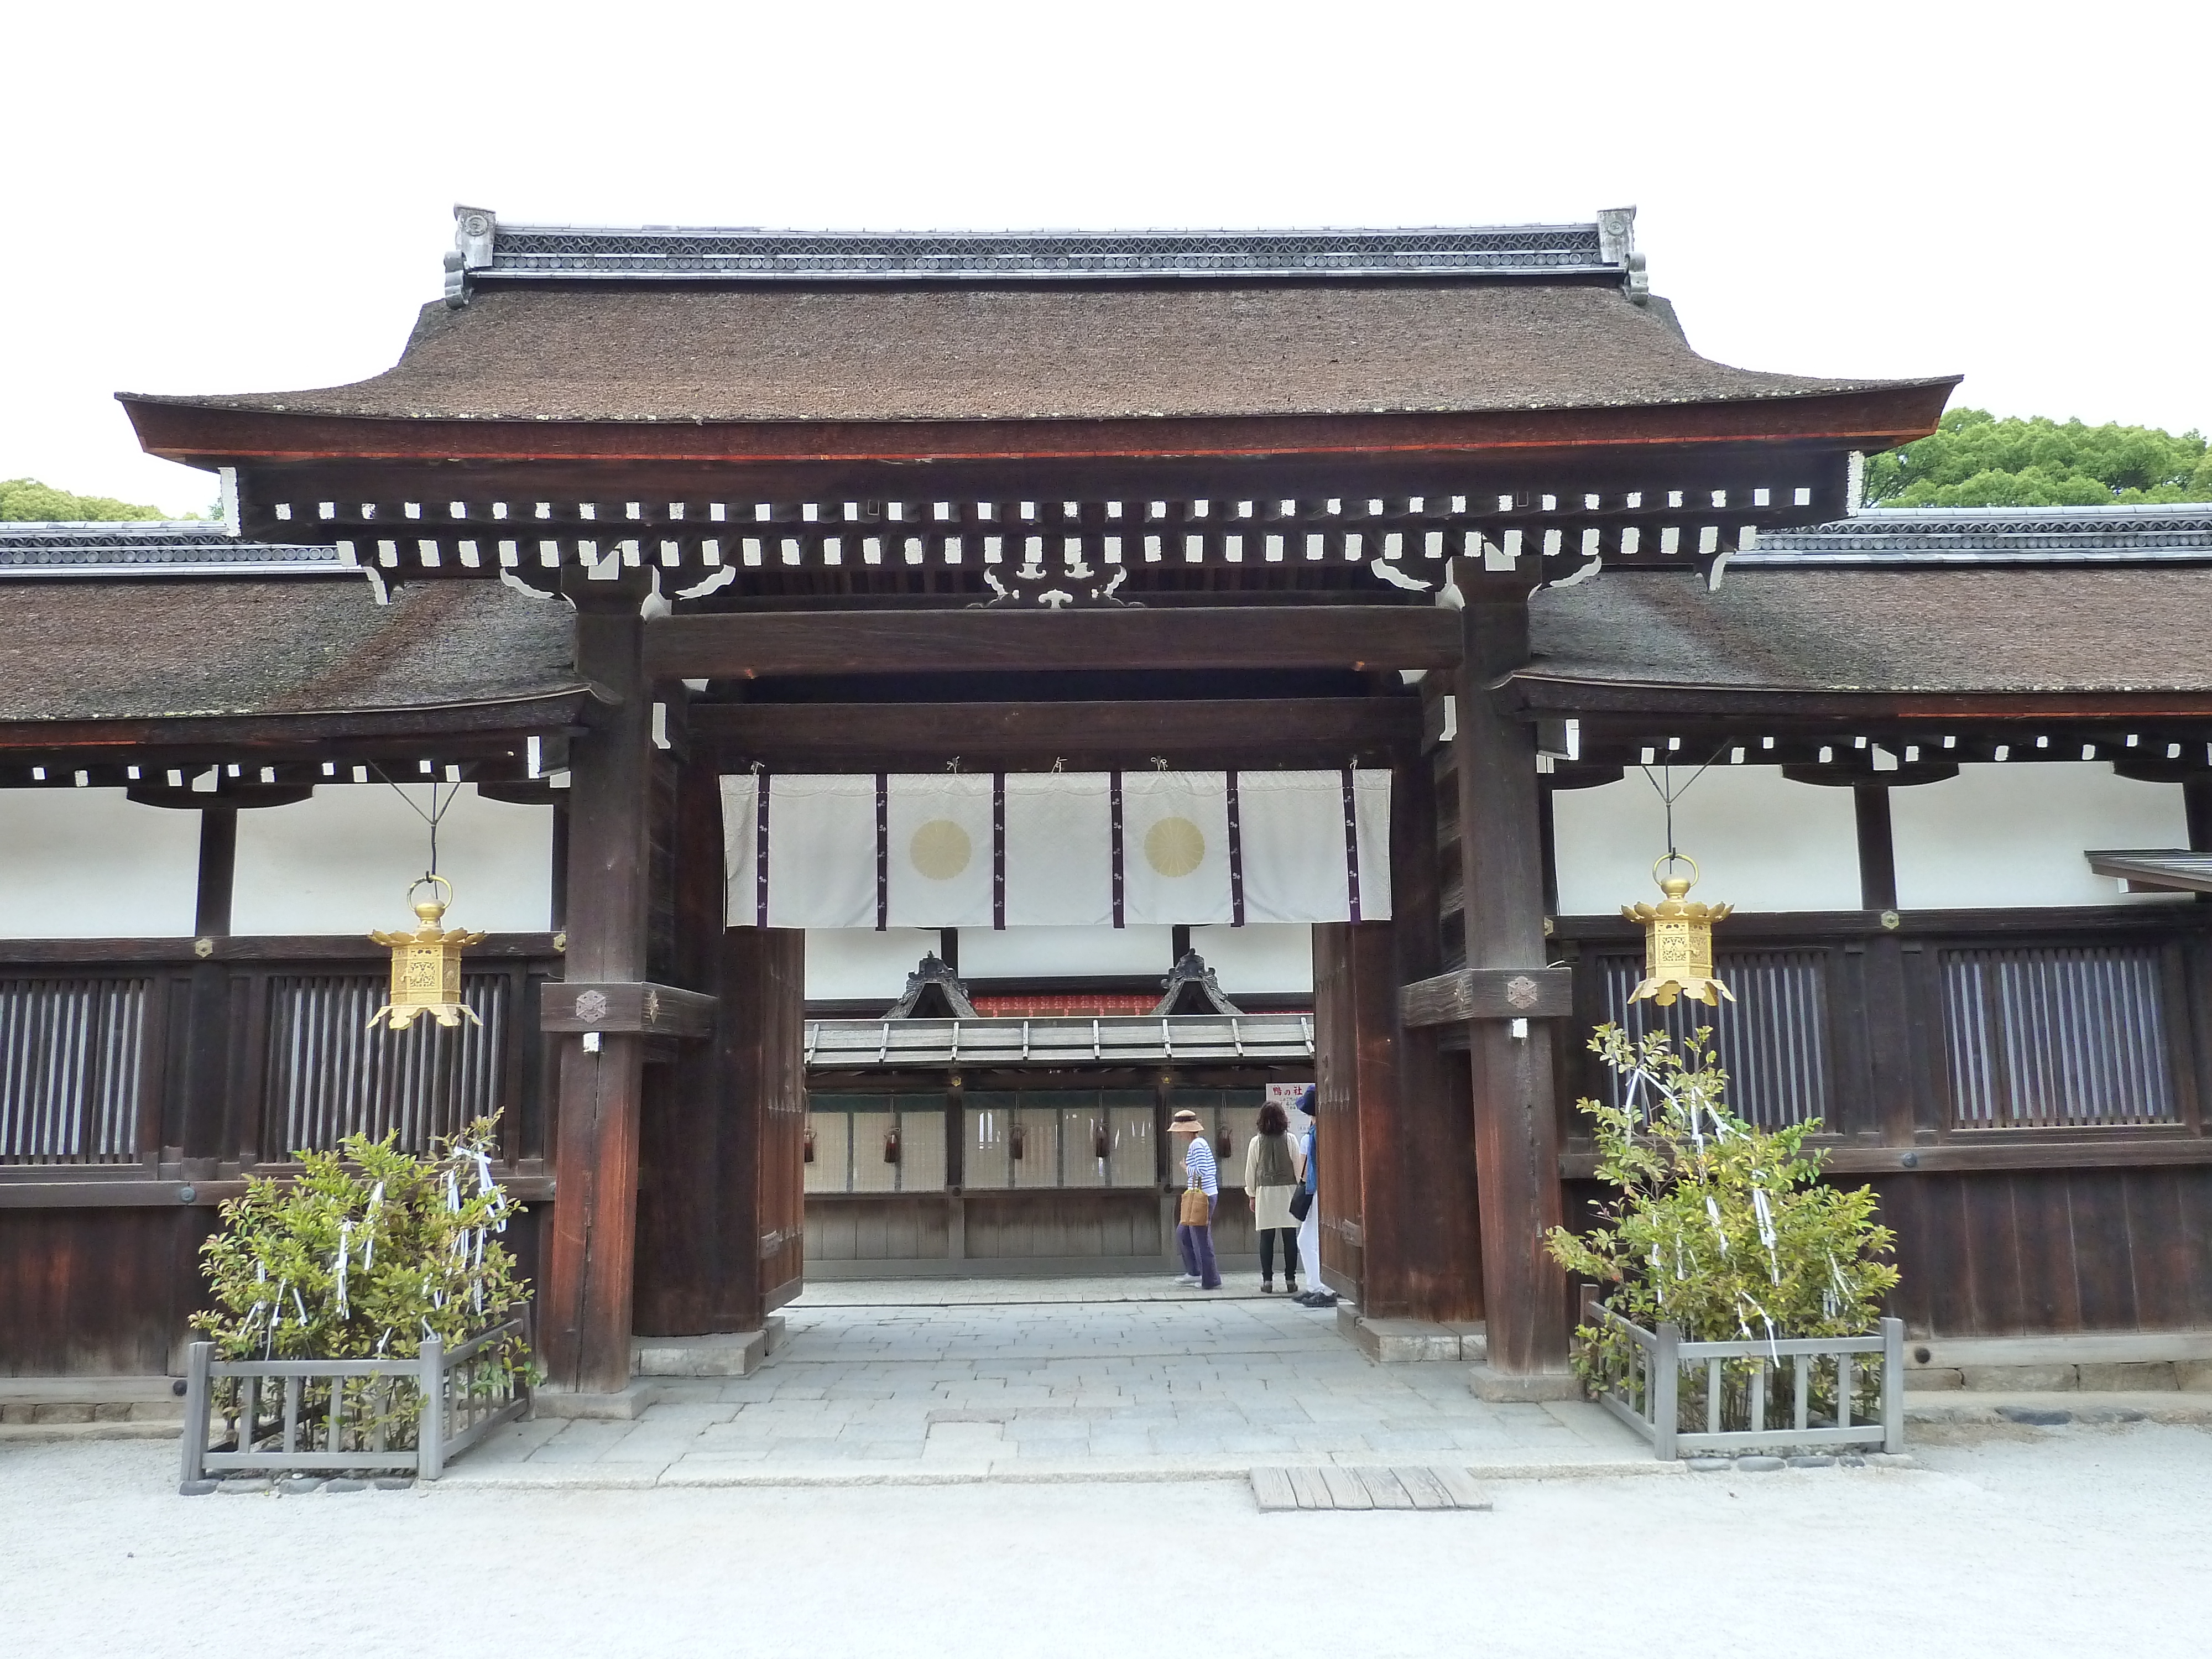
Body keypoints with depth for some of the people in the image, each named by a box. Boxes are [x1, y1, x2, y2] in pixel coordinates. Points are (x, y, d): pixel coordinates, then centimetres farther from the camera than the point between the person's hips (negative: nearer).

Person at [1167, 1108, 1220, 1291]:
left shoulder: (1196, 1145, -14)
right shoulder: (1201, 1143, 15)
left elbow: (1201, 1171, -23)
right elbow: (1213, 1169, 17)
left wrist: (1186, 1168, -7)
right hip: (1206, 1195, 10)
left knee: (1201, 1239, -3)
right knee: (1183, 1233, 18)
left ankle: (1211, 1281, 4)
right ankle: (1194, 1272, 23)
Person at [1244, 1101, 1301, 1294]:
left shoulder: (1257, 1142, -1)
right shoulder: (1289, 1139, -3)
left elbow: (1250, 1170, 4)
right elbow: (1298, 1167, 1)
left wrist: (1252, 1195, 14)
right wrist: (1299, 1190, 12)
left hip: (1265, 1192, 1)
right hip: (1288, 1191, 0)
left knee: (1267, 1238, 3)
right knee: (1290, 1237, 2)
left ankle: (1267, 1280, 2)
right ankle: (1290, 1280, 2)